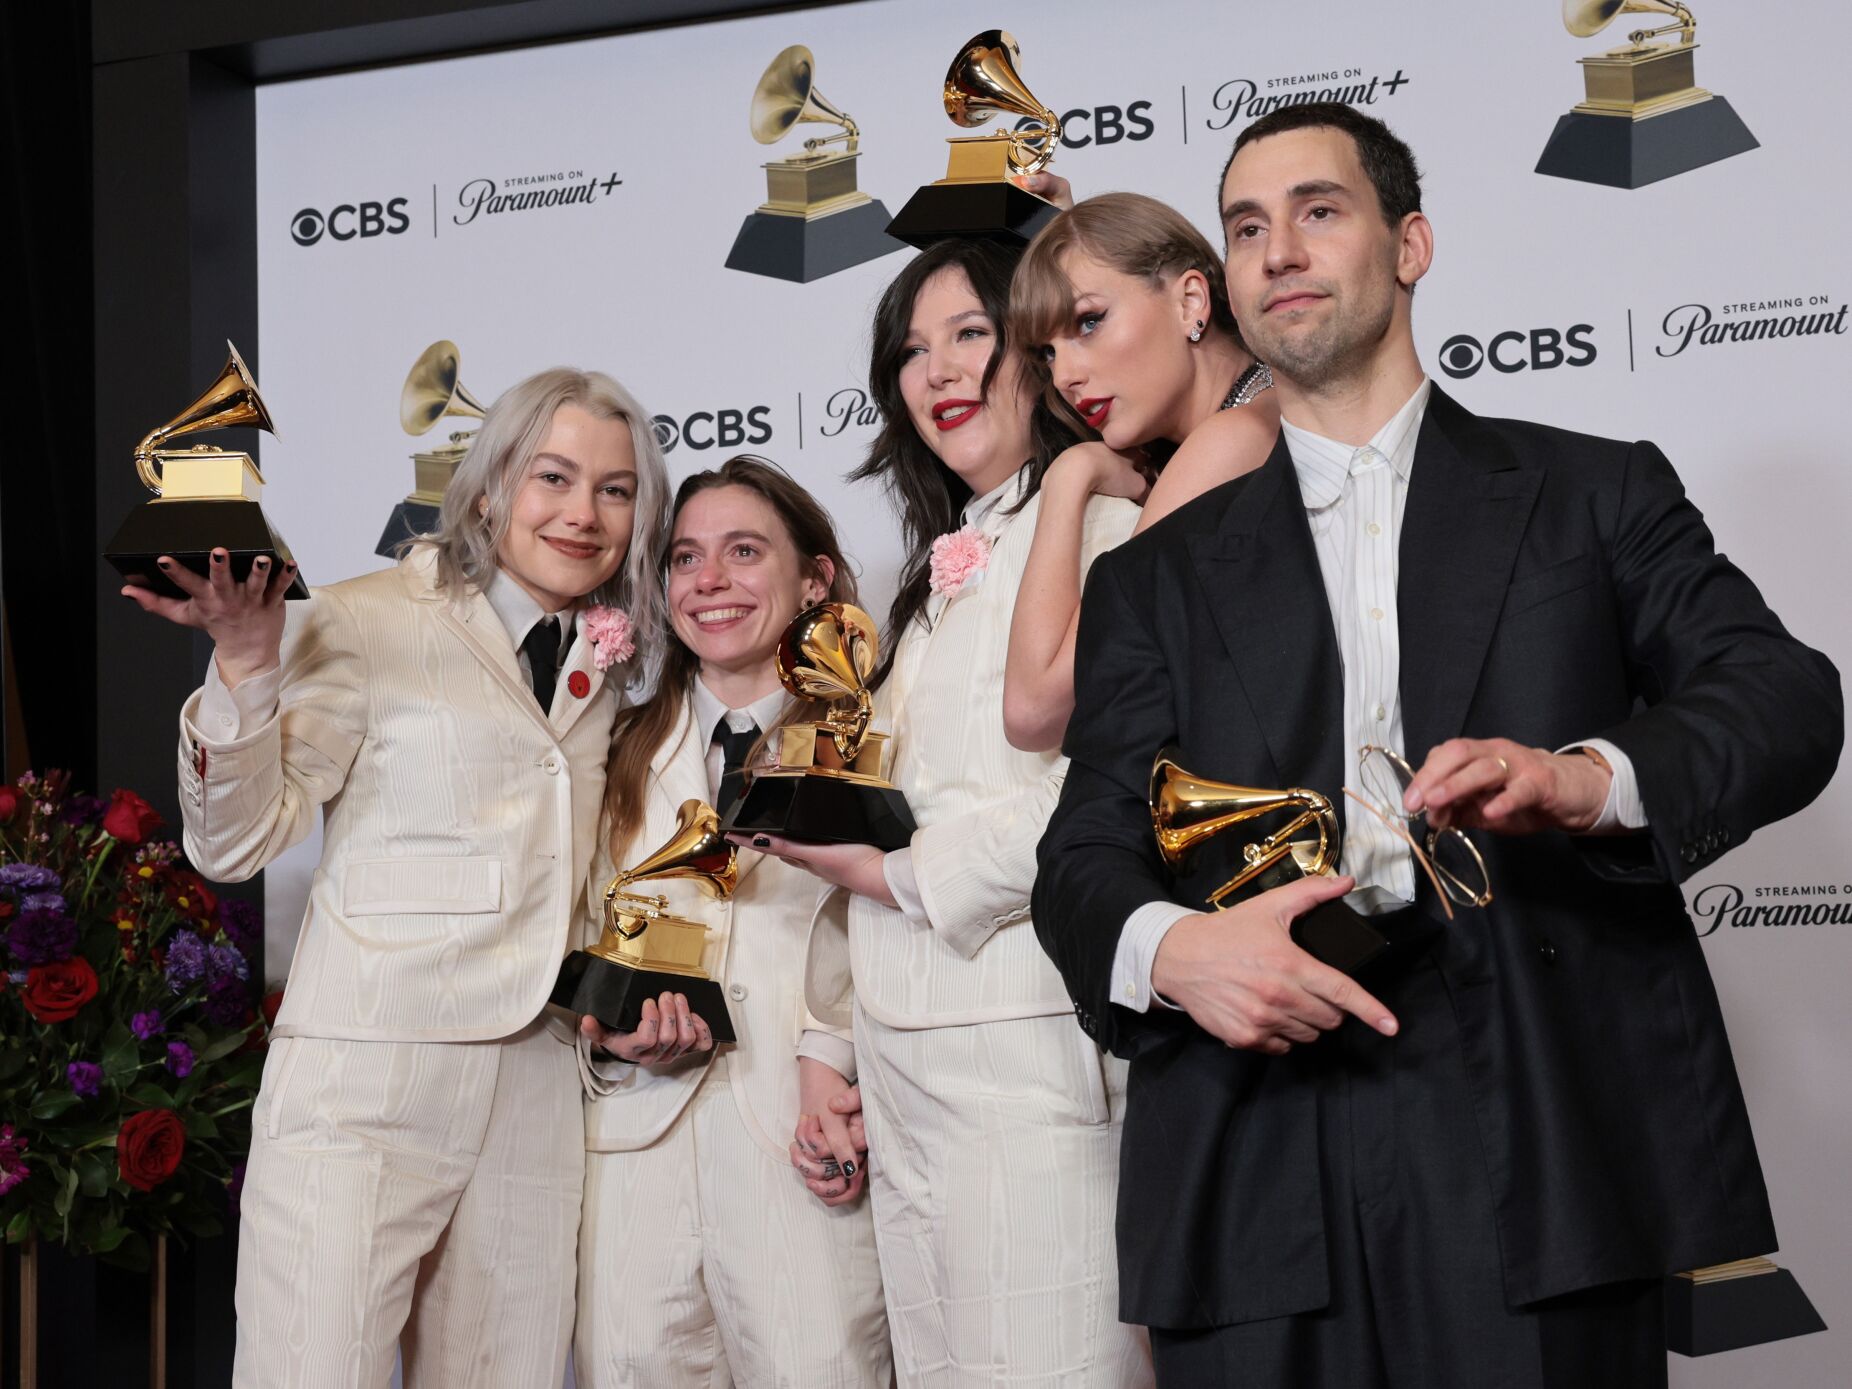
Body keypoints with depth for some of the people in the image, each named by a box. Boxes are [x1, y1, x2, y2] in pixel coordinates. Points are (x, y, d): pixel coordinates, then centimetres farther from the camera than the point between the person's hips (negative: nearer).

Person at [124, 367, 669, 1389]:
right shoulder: (367, 625, -4)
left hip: (535, 1086, 5)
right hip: (364, 1089, -5)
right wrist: (245, 664, -20)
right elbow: (234, 843, -7)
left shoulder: (601, 669, 15)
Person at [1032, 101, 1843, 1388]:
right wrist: (1170, 946, -14)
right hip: (1259, 1178, 2)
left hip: (1543, 1146, -1)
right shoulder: (1159, 576, 17)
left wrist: (1590, 777, -21)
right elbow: (1088, 852, 10)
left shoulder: (1595, 494, 12)